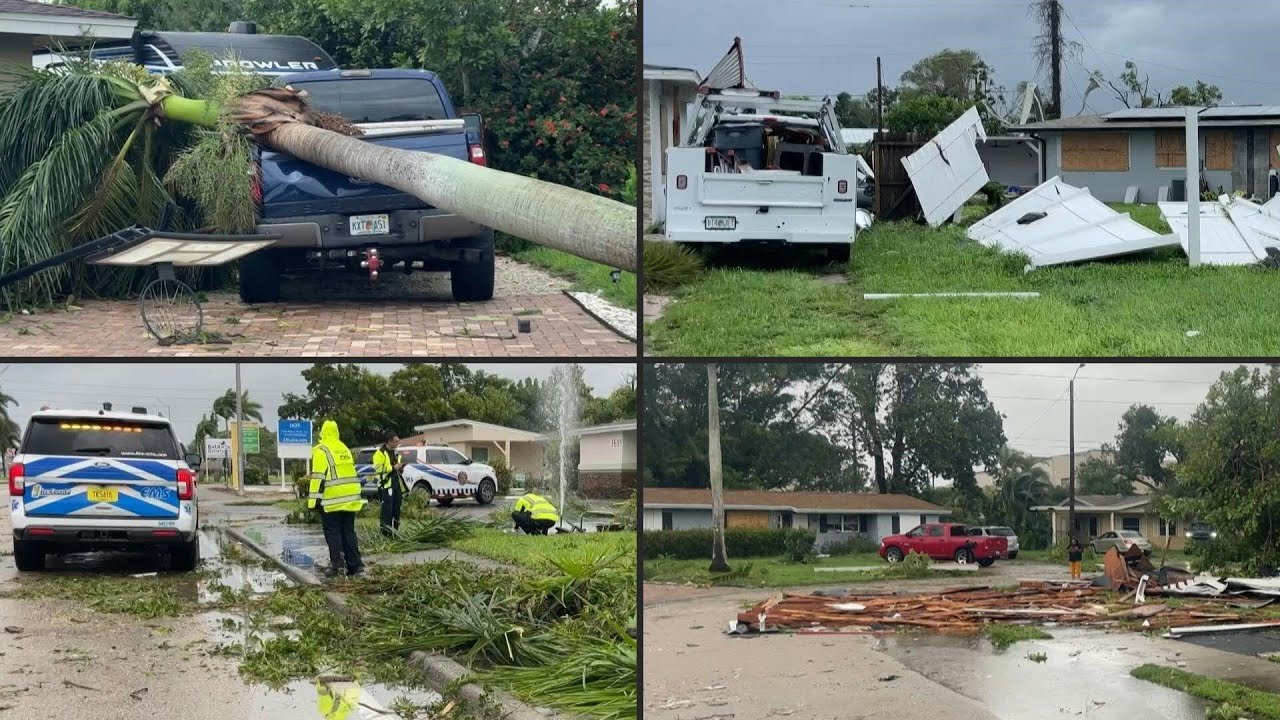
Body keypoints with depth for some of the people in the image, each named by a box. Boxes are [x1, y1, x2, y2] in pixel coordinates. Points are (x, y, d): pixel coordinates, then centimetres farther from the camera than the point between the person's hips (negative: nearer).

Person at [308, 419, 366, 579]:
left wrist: (314, 499, -12)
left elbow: (318, 476, -14)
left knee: (333, 533, -1)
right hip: (350, 498, 6)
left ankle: (337, 563, -10)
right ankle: (355, 566, 3)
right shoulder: (344, 449, 17)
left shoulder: (321, 450, -7)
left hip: (332, 499, -6)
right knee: (348, 532, 8)